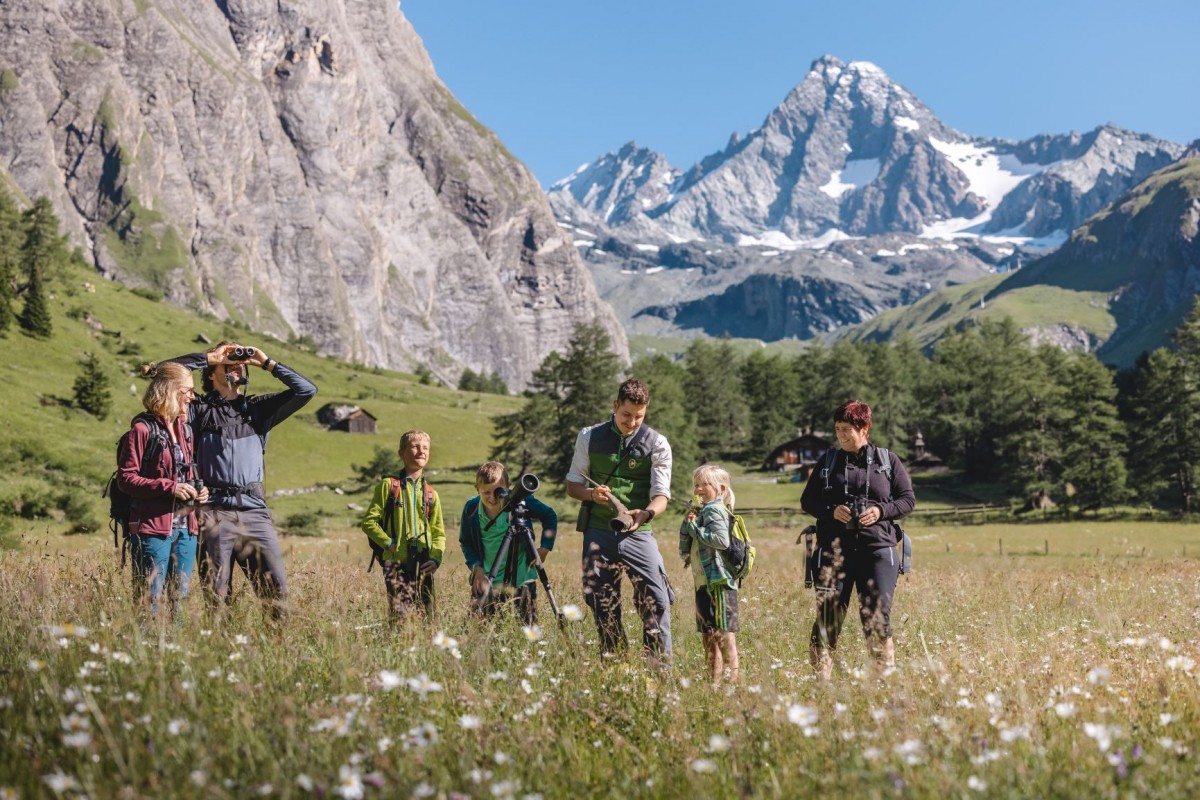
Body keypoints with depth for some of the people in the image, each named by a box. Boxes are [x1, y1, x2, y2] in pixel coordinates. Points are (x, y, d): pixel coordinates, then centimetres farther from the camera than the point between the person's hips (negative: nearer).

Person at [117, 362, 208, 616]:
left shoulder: (185, 430, 16)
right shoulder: (143, 429, -7)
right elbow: (125, 478, -11)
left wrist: (196, 491, 6)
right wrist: (169, 488, -18)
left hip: (185, 528, 7)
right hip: (153, 528, -7)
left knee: (180, 599, 10)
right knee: (150, 600, -5)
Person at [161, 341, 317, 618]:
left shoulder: (258, 408, 21)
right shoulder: (200, 408, 13)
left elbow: (306, 390, 14)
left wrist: (267, 363, 13)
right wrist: (210, 357, 6)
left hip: (254, 511, 2)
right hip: (214, 510, -2)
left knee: (276, 587, -8)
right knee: (216, 595, -2)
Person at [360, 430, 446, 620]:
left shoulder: (431, 494, 12)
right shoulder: (388, 486, 1)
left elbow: (439, 533, 15)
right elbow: (368, 521, 0)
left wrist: (436, 558, -1)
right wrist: (388, 543, -11)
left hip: (423, 565, 4)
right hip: (396, 562, -4)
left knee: (427, 616, 5)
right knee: (400, 615, -13)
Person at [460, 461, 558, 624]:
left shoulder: (521, 501, -13)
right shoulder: (471, 508, -6)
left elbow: (550, 516, 3)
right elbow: (465, 542, 8)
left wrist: (545, 547, -6)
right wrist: (476, 567, -5)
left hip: (521, 579, -1)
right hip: (486, 580, 2)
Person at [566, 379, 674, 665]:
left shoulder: (657, 444, 2)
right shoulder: (589, 437, 6)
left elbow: (661, 494, -2)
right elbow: (572, 484, 11)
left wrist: (646, 513, -25)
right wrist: (592, 494, -12)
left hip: (638, 533, -1)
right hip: (597, 533, 1)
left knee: (656, 600, -11)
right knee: (602, 604, 4)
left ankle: (661, 665, -3)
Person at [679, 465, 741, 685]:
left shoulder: (715, 510, -9)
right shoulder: (702, 511, 18)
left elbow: (722, 540, -26)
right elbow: (684, 549, 17)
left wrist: (695, 527, -16)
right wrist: (687, 523, 2)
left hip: (718, 582, -10)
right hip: (703, 582, 10)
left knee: (723, 632, -9)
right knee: (709, 634, 14)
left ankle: (733, 675, -8)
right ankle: (714, 679, 21)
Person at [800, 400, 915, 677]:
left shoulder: (888, 461, 7)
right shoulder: (828, 462, 10)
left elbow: (908, 499, 8)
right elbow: (807, 501, 12)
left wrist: (881, 511, -10)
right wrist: (831, 511, -8)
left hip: (877, 549, -1)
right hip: (834, 550, 1)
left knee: (877, 619, -3)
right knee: (828, 617, -3)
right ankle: (821, 680, 1)